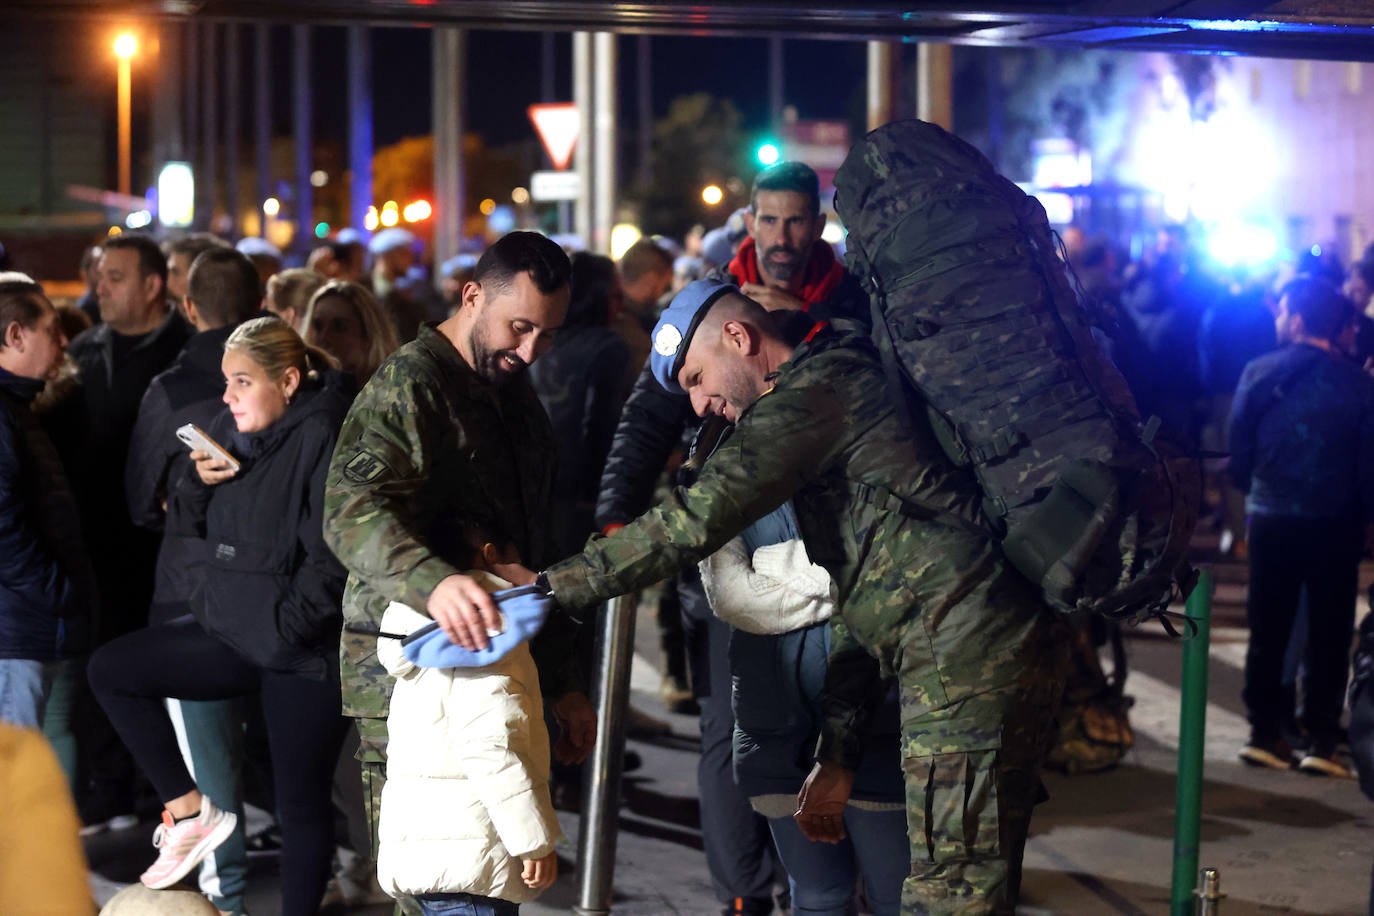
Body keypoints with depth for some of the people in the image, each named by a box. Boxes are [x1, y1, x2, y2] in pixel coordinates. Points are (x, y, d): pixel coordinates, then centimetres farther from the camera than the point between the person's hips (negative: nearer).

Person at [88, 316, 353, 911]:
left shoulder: (322, 437, -17)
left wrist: (288, 626, -22)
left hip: (302, 653, -8)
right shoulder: (231, 429, 6)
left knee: (301, 806, 2)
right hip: (230, 634, 8)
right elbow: (185, 523, 13)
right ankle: (188, 810, 9)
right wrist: (198, 483, -7)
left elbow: (334, 555, -22)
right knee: (110, 671, 5)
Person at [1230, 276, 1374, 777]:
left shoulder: (1259, 374, -6)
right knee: (1329, 633, 7)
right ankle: (1322, 740, 6)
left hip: (1270, 518, 1)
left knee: (1268, 629, 12)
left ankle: (1266, 733, 15)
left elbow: (1238, 451, -1)